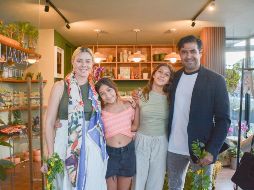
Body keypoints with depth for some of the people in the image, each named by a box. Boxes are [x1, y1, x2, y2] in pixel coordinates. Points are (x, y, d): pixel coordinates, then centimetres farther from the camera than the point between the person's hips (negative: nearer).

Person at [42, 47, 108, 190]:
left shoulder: (94, 88, 6)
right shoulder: (60, 86, -5)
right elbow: (49, 123, -4)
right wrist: (51, 155, -6)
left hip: (92, 147, 3)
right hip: (67, 144, -3)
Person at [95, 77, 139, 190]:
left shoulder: (127, 105, -3)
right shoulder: (101, 111, -10)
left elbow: (135, 126, 6)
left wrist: (137, 106, 1)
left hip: (128, 151, 2)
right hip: (109, 152, -2)